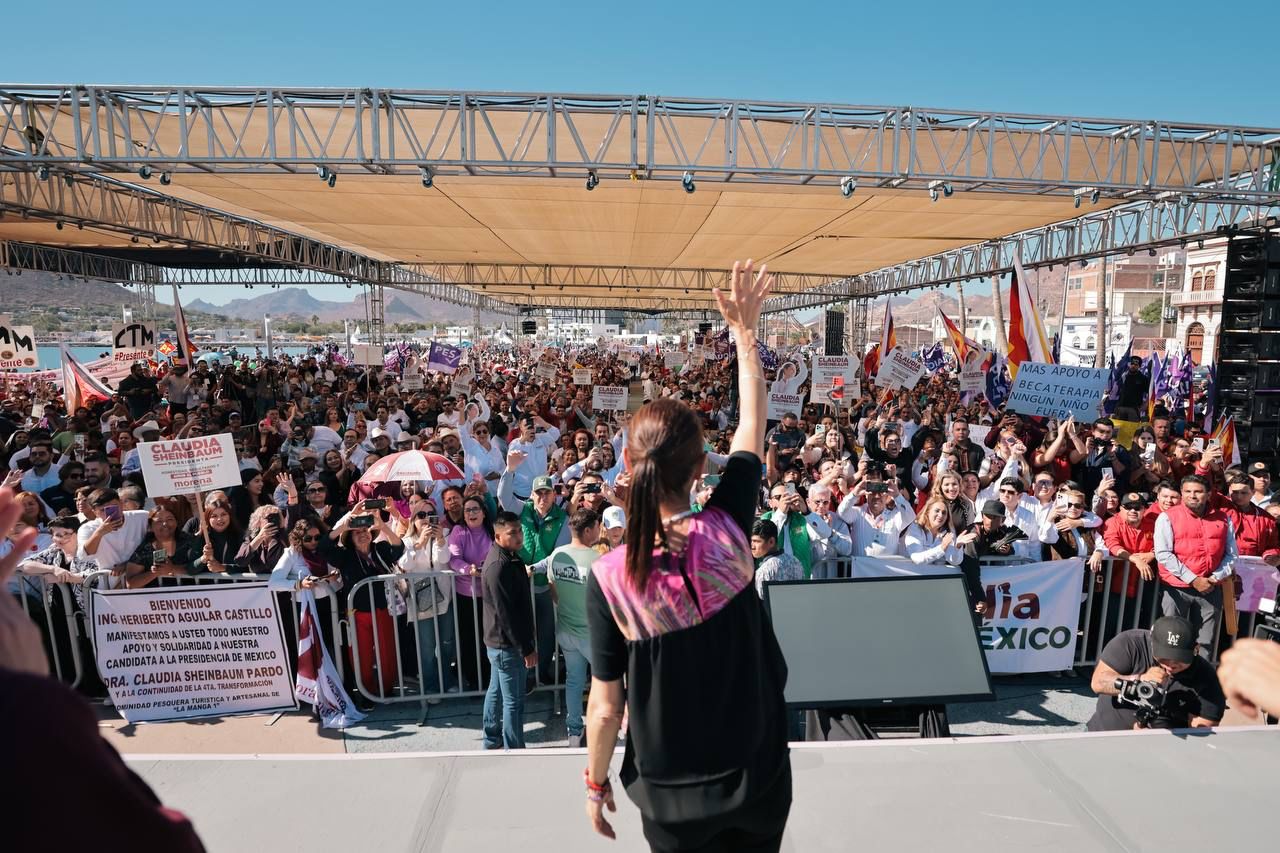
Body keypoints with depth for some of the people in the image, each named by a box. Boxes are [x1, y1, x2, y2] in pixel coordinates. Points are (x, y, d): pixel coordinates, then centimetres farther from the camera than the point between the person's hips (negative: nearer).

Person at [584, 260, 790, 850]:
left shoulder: (610, 578, -23)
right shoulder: (727, 531, -21)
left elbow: (606, 706, -13)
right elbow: (753, 423, -5)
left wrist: (595, 784, 6)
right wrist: (744, 330, 6)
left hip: (672, 791, -1)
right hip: (760, 776, 2)